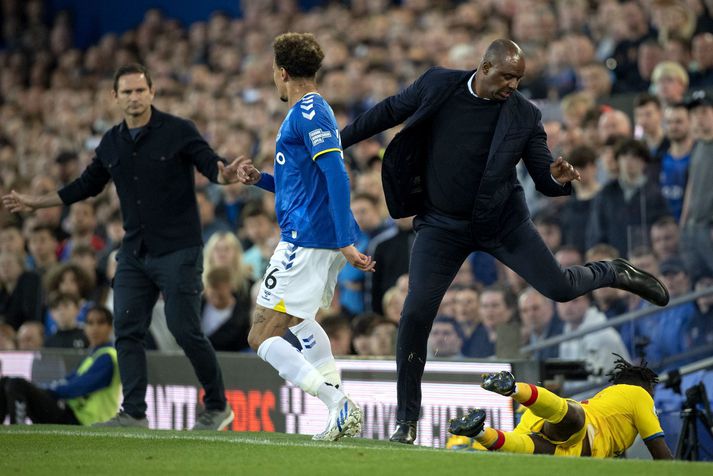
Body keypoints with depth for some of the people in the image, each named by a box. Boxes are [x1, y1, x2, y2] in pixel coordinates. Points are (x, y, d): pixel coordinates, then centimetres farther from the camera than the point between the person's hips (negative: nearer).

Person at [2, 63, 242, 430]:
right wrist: (35, 203, 24)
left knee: (185, 331, -7)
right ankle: (134, 414, 2)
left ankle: (217, 407, 8)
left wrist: (224, 176, -36)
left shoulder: (178, 131, -7)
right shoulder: (111, 144, 10)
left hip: (178, 250, -6)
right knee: (127, 331, -1)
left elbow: (211, 165, -12)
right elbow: (86, 186, 22)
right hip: (134, 253, 6)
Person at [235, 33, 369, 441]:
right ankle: (340, 408, 27)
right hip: (325, 239, 11)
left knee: (262, 337, -12)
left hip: (308, 239, -11)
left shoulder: (308, 112, -13)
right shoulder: (311, 111, 20)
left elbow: (336, 177, -23)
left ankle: (338, 405, -24)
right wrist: (261, 179, 14)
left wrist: (345, 242, -29)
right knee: (295, 317, 33)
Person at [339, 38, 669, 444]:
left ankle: (614, 274, 33)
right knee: (416, 314, -10)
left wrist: (559, 178, -30)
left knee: (561, 287, -4)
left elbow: (545, 180, -7)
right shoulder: (437, 85, -7)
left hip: (502, 220, 0)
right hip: (441, 224, 0)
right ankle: (407, 421, 4)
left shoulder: (525, 115, -9)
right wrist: (339, 140, 12)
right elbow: (389, 112, 9)